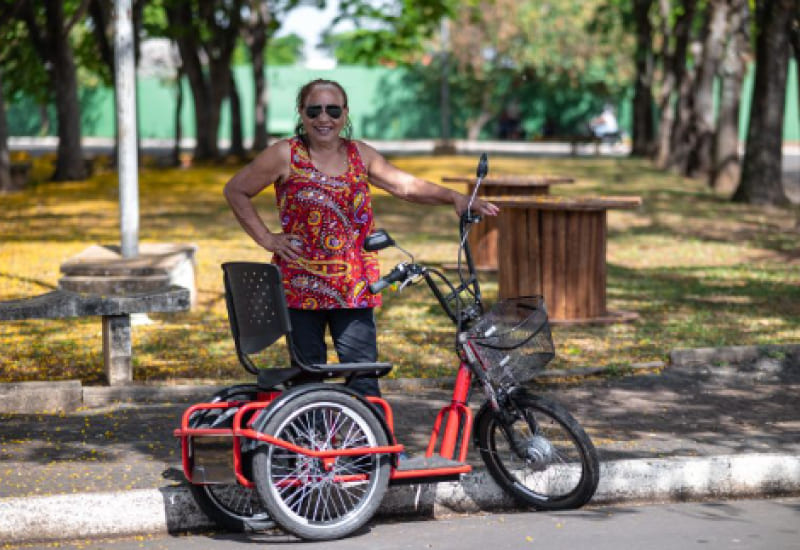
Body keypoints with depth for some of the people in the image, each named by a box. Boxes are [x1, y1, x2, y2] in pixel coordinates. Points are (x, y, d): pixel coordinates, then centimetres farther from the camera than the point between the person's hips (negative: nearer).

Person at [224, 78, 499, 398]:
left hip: (354, 288, 2)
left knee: (363, 376, -3)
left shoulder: (360, 155, 8)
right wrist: (266, 238, -2)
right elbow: (235, 191, 5)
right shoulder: (285, 156, -2)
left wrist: (453, 197, -11)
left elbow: (407, 186, 4)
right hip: (302, 285, -2)